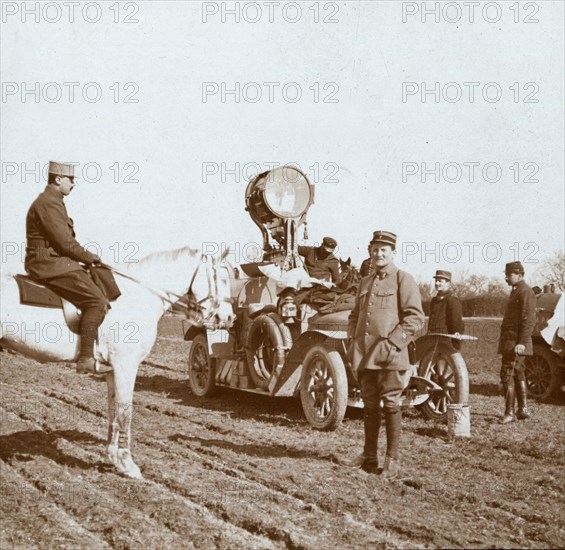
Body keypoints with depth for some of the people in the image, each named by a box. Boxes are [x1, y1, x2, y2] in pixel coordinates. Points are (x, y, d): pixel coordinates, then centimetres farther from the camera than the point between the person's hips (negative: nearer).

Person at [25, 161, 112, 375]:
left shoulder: (53, 202, 19)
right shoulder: (48, 203, -15)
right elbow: (66, 244, -19)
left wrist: (87, 258, 11)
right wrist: (91, 258, -6)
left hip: (53, 262, 11)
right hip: (50, 266, -11)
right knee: (97, 301, -20)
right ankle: (86, 359, -20)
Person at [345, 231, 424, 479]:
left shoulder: (404, 280, -2)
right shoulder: (365, 282, 18)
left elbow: (415, 317, -10)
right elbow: (355, 315, 26)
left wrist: (393, 342, -16)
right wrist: (353, 340, 10)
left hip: (389, 356, -6)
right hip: (364, 355, 6)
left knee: (390, 405, -2)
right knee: (370, 406, 12)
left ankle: (392, 461, 4)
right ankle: (369, 456, 20)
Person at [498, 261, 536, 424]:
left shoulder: (526, 292, -12)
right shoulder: (516, 291, 18)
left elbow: (529, 320, -20)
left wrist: (522, 342, -25)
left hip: (516, 342, -10)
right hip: (510, 341, 10)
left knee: (507, 374, -12)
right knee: (518, 374, 14)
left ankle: (509, 412, -10)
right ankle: (523, 409, 20)